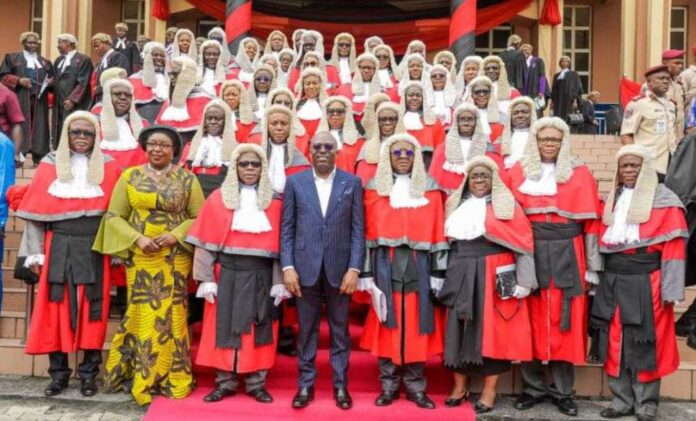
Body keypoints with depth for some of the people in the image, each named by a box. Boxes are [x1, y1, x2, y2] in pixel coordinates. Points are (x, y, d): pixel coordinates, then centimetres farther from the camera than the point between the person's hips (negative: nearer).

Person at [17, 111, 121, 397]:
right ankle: (58, 372, 14)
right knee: (56, 307, 3)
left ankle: (89, 373, 12)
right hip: (59, 248, 1)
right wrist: (35, 252, -1)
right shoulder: (50, 164, 4)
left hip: (94, 249, 0)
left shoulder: (109, 167, 3)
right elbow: (36, 212, 4)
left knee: (92, 309, 2)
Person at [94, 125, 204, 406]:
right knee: (142, 314, 2)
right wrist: (137, 238, -11)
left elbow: (200, 217, 2)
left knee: (171, 315, 3)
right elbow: (114, 216, 3)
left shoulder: (187, 179, 4)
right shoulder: (130, 176, 5)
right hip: (140, 257, 0)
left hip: (175, 258, 0)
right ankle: (141, 379, 15)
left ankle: (171, 379, 15)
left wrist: (175, 236, -13)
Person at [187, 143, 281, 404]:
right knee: (226, 327, 6)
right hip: (228, 274, 0)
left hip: (261, 276, 1)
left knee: (260, 329, 7)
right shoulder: (218, 199, 0)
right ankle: (225, 382, 20)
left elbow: (280, 244, 1)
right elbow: (206, 243, -2)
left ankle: (256, 383, 20)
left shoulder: (274, 202, 3)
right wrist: (207, 280, -7)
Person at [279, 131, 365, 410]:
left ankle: (341, 385, 21)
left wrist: (354, 268, -7)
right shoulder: (295, 182, 6)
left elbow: (358, 229, 1)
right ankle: (305, 384, 21)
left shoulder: (352, 183, 4)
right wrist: (287, 267, -5)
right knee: (307, 330, 9)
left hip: (340, 267, 0)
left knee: (339, 330, 9)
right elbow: (287, 228, 3)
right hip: (305, 267, 0)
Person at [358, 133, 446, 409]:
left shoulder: (430, 188, 7)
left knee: (418, 324, 4)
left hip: (419, 264, 1)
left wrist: (438, 273, -1)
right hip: (386, 264, -1)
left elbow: (437, 233, 5)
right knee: (387, 324, 4)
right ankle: (388, 386, 16)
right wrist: (367, 273, -5)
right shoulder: (375, 189, 4)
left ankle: (416, 387, 16)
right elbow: (368, 233, 1)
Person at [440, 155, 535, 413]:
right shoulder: (456, 205, 12)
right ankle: (460, 386, 20)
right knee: (459, 328, 6)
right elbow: (446, 241, 15)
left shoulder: (506, 205, 0)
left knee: (491, 329, 0)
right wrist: (442, 276, 10)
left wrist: (522, 281, -12)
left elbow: (523, 243, -5)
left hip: (494, 275, -3)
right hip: (460, 275, 4)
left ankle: (490, 390, 12)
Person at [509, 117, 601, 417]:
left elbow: (591, 223, 4)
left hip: (567, 256, 0)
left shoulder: (580, 175, 5)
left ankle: (562, 390, 17)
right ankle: (533, 386, 18)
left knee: (565, 322, 3)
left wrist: (592, 268, 0)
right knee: (530, 321, 4)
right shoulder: (519, 173, 6)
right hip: (529, 255, 0)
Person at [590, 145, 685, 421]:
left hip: (645, 283, -5)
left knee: (644, 345, 2)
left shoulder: (665, 201, -4)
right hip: (612, 281, 5)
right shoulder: (613, 199, 13)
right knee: (615, 344, 8)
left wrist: (669, 290, -14)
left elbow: (673, 248, -9)